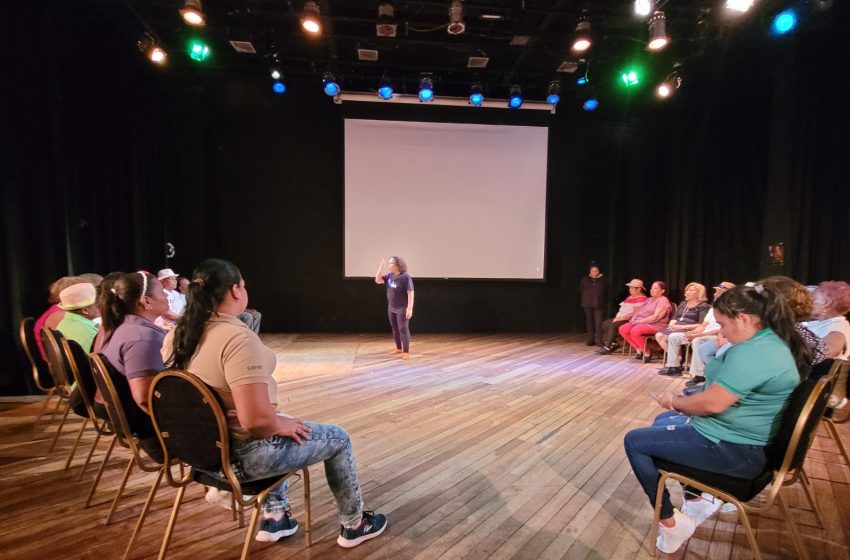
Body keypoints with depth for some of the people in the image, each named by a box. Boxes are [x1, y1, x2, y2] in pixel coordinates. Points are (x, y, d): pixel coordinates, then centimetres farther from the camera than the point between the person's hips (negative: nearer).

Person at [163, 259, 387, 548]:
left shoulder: (177, 335, -1)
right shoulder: (237, 337, -29)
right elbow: (256, 419, -35)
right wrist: (283, 424, -13)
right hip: (240, 452, -8)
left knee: (281, 423, 34)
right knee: (338, 438, 11)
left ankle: (274, 517, 37)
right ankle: (353, 525, 31)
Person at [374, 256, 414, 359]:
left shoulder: (405, 277, -20)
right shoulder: (389, 275, 2)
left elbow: (410, 293, -22)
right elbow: (377, 280, 3)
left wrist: (410, 308, -28)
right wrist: (381, 266, -6)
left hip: (402, 309, -7)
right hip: (391, 308, 7)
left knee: (403, 329, -2)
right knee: (395, 329, 16)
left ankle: (406, 351, 7)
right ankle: (399, 348, 31)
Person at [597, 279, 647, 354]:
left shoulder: (641, 299, -11)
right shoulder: (630, 297, 20)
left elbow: (635, 313, -20)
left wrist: (622, 318, -21)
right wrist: (618, 317, 2)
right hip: (622, 319, 10)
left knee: (613, 324, -30)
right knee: (604, 324, -4)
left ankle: (607, 347, -25)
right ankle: (613, 343, -2)